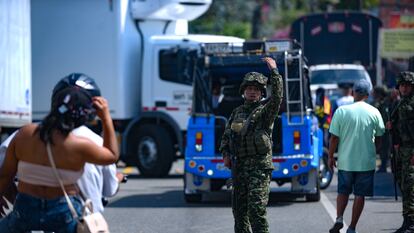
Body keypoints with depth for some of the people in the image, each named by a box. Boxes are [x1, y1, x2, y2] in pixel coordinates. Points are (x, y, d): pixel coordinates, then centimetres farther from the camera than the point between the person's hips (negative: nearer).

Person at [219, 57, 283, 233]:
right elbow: (226, 136, 24)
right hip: (238, 166, 6)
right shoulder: (237, 112, 16)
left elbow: (277, 97, -21)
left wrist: (274, 71, -22)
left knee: (257, 208, -14)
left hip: (259, 166, -6)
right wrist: (226, 154, 8)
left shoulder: (265, 110, -1)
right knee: (239, 208, 11)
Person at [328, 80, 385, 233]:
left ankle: (339, 219, -3)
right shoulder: (374, 112, -4)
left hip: (346, 161, 0)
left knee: (343, 191, 16)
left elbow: (334, 137, -5)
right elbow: (380, 133, 9)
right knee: (360, 195, 7)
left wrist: (330, 157, 6)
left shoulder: (341, 111, -6)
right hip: (366, 161, 0)